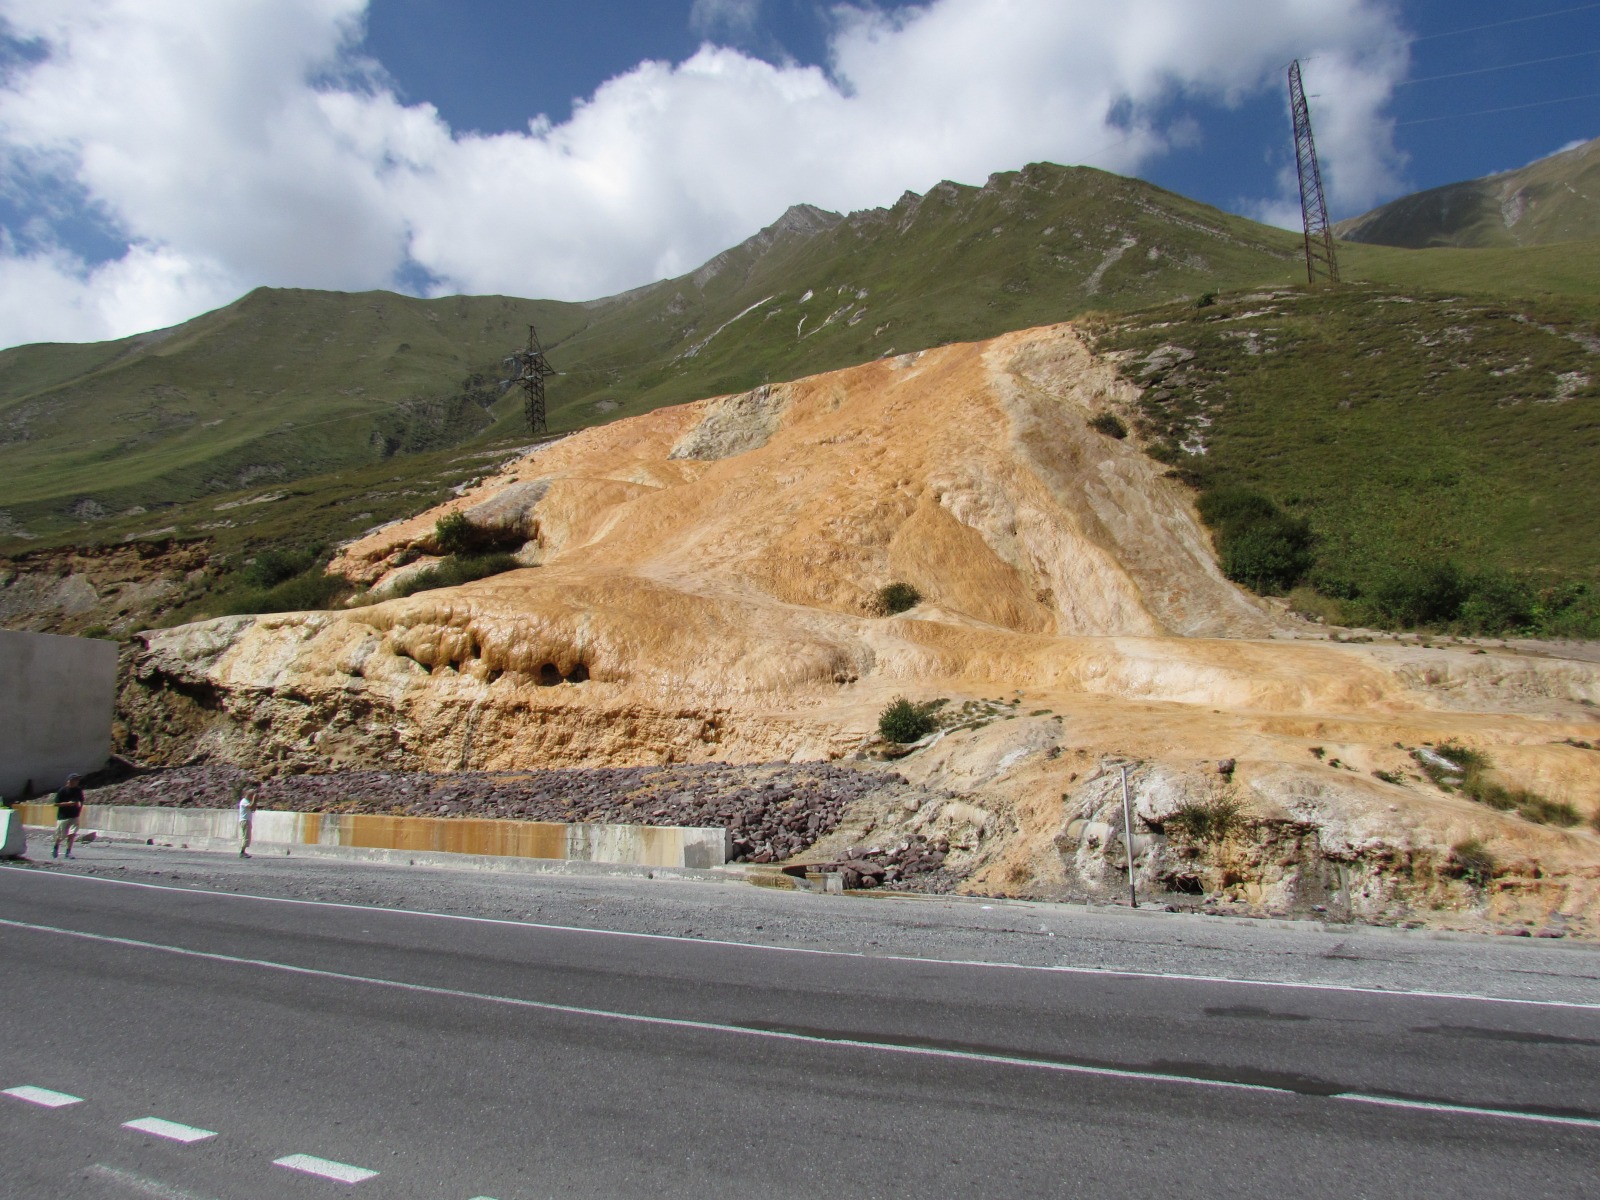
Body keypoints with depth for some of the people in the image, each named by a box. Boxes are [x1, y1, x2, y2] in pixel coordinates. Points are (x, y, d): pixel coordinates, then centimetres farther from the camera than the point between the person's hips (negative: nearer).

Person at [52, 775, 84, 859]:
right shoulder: (62, 791, -9)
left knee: (72, 834, -8)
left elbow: (81, 802, 17)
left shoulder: (79, 790, 4)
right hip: (63, 816, -3)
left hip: (74, 816, 3)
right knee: (60, 835, 7)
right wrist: (68, 803, -20)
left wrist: (79, 812, 8)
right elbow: (56, 804, -9)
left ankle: (68, 852, -1)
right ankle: (56, 847, 35)